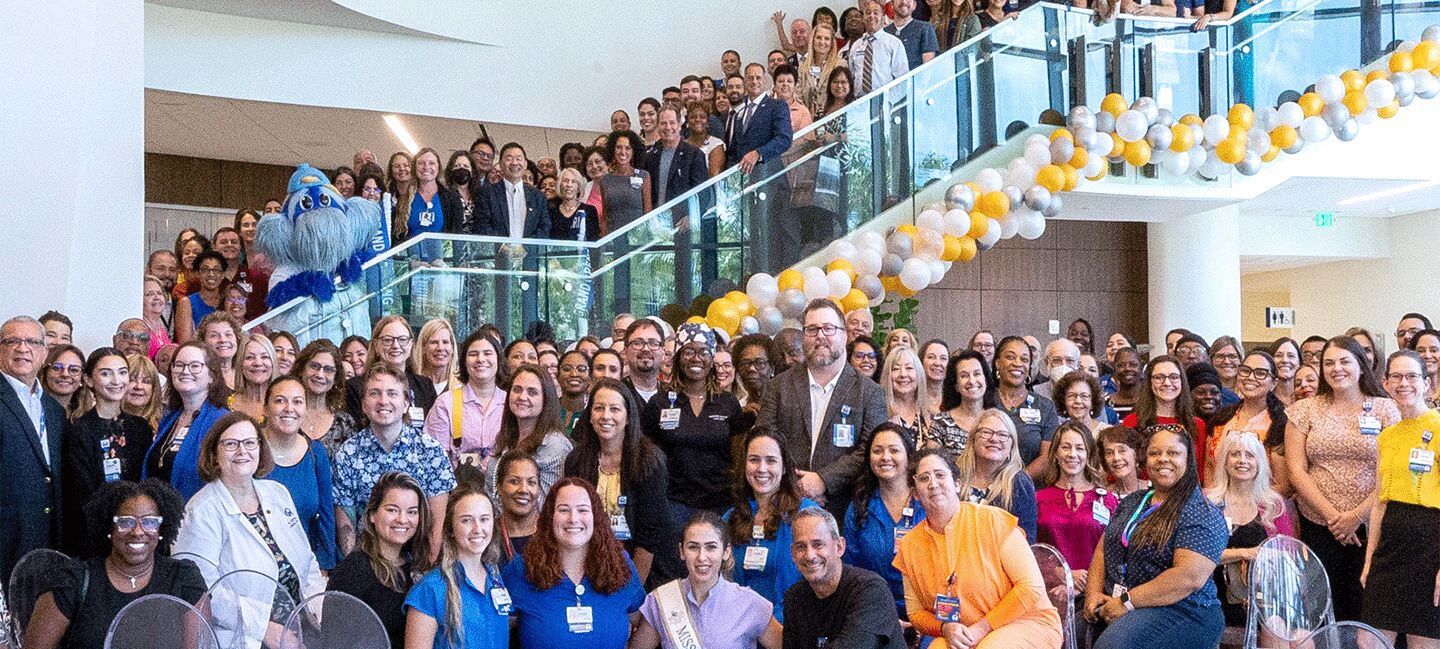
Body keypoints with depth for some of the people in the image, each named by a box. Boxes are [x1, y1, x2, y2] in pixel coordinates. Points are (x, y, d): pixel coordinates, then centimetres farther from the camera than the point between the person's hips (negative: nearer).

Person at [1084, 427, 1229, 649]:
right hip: (1113, 605, 6)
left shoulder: (1201, 514, -5)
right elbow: (1103, 550, 16)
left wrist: (1127, 602, -18)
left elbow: (1190, 577, -18)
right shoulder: (1131, 503, 19)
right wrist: (1093, 593, -2)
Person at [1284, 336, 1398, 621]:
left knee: (1363, 609, 1)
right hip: (1317, 526, 1)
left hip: (1370, 525, -1)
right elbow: (1296, 470, 1)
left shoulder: (1385, 409, 4)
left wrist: (1357, 516, -10)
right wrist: (1332, 515, -8)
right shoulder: (1305, 410, 7)